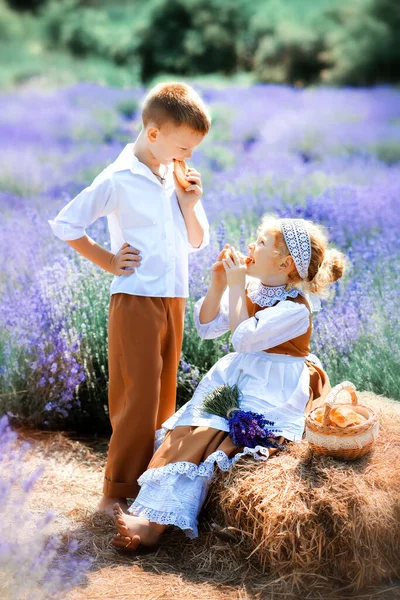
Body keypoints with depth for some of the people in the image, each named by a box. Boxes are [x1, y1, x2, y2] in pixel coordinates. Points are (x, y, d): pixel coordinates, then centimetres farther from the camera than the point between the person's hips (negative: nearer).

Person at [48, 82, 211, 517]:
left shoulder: (177, 179, 10)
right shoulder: (119, 180, -10)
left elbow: (197, 241, 15)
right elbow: (64, 224, -10)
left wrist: (189, 203, -2)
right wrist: (109, 261, -7)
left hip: (173, 300, 7)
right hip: (137, 300, -7)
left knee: (163, 398, 12)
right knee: (139, 400, -5)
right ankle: (117, 494, 5)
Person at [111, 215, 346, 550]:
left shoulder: (296, 307, -17)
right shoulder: (251, 287, 5)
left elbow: (244, 338, -24)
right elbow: (207, 327, 7)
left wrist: (235, 287, -19)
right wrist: (218, 285, -7)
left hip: (273, 394, -8)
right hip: (235, 378, 8)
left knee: (211, 440, -20)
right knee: (188, 433, -11)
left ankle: (156, 524, -21)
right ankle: (151, 516, -16)